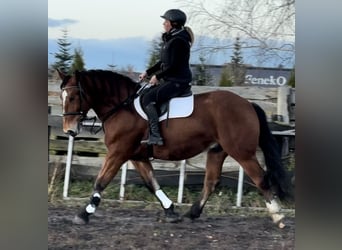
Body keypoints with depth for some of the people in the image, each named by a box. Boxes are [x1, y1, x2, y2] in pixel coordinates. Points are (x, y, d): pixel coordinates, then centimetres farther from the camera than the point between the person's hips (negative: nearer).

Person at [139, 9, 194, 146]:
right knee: (144, 95, 15)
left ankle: (155, 135, -24)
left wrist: (157, 76, -12)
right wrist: (148, 73, 17)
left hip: (178, 82, -11)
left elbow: (173, 66, -21)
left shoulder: (178, 41, -17)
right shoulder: (170, 39, 15)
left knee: (148, 98, -21)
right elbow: (163, 62, 22)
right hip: (170, 79, 11)